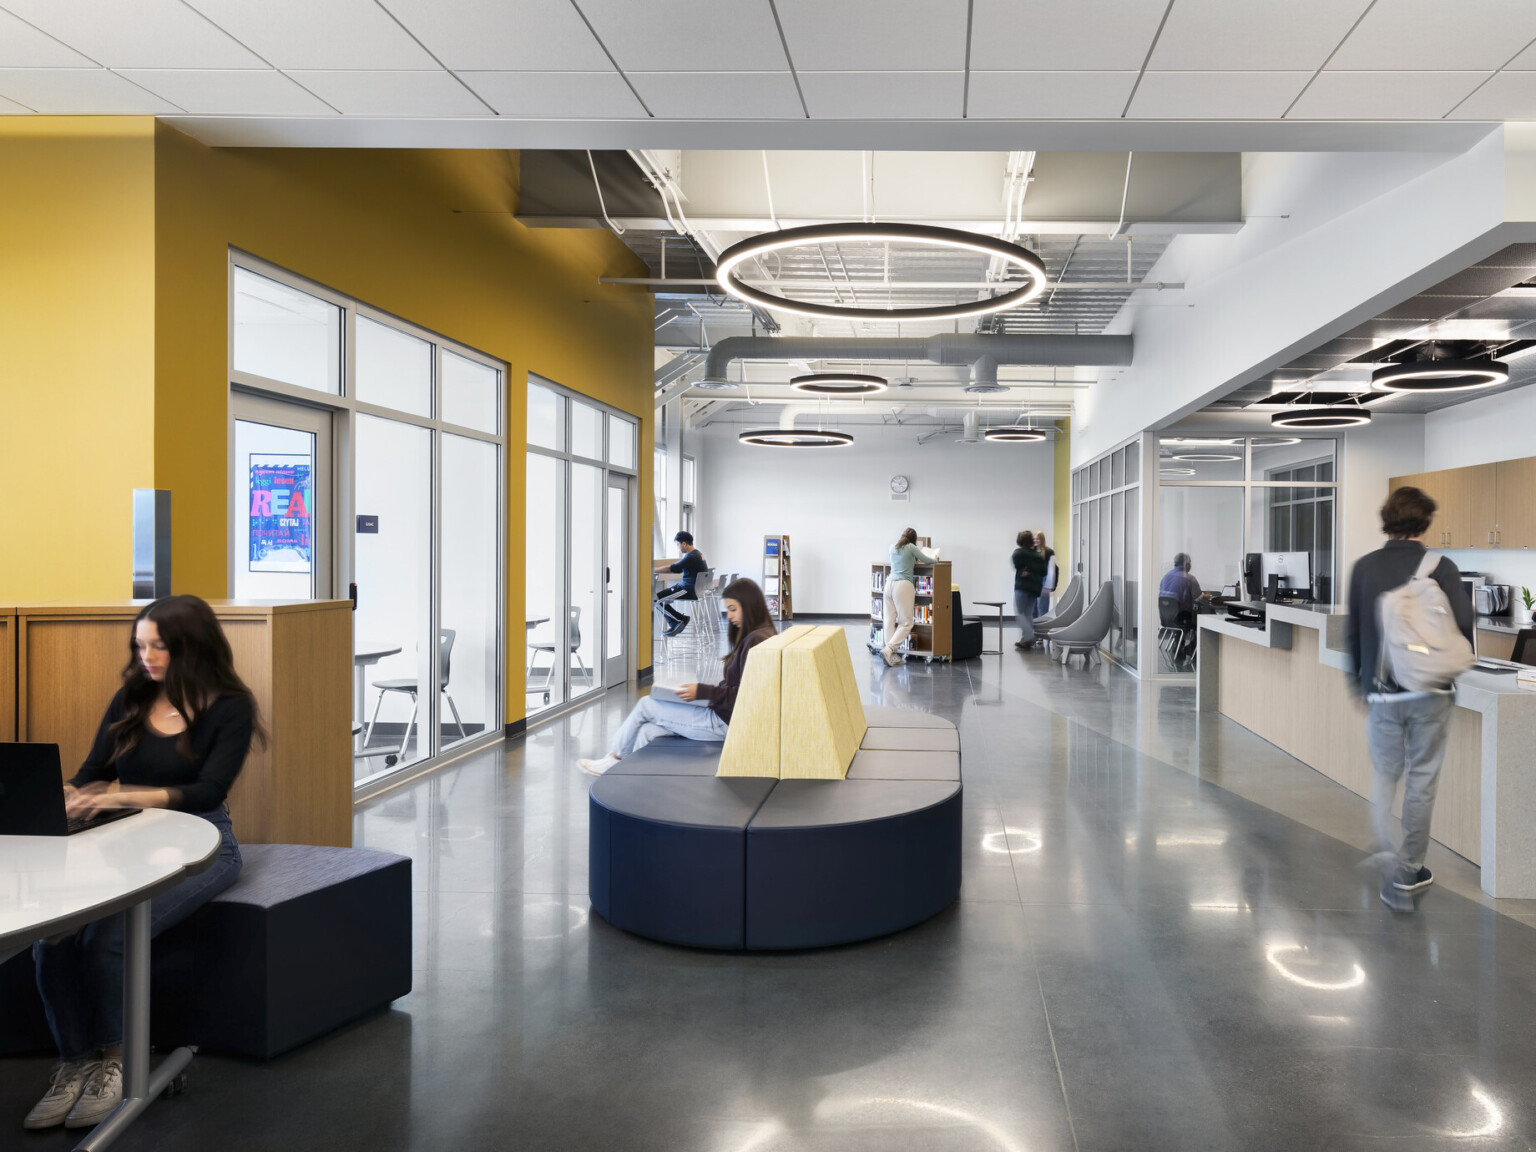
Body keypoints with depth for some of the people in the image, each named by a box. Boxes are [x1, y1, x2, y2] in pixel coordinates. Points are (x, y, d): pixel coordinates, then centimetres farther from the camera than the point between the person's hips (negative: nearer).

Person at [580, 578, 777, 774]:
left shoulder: (756, 641, -18)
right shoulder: (750, 637, 13)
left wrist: (702, 692, -20)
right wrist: (702, 690, 7)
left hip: (724, 722, -9)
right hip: (724, 717, 9)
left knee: (646, 705, 2)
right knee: (648, 731, 3)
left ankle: (616, 757, 23)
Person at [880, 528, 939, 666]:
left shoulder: (892, 548, 17)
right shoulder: (911, 547, 1)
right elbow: (927, 560, 10)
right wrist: (935, 559, 32)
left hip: (889, 584, 6)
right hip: (903, 585, -6)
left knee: (889, 620, 4)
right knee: (906, 623, -3)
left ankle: (891, 654, 1)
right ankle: (888, 650, -16)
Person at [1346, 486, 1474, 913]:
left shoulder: (1364, 567, -1)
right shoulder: (1441, 567, -7)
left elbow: (1353, 633, 4)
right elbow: (1465, 626, -9)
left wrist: (1362, 684, 16)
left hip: (1381, 691, 1)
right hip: (1431, 693, -1)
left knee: (1385, 774, 15)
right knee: (1422, 780, 10)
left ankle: (1385, 851, -8)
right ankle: (1409, 871, 18)